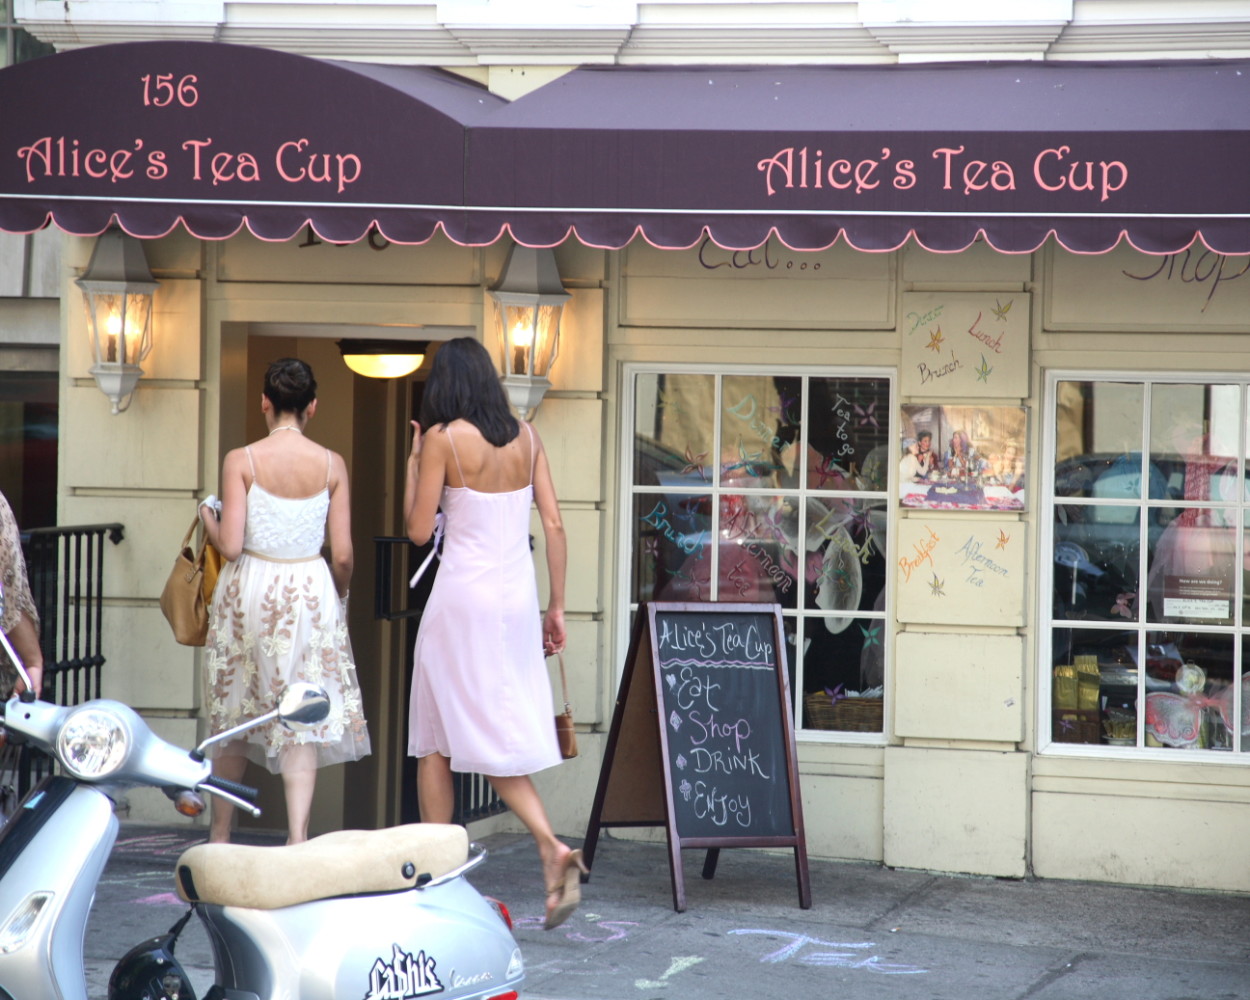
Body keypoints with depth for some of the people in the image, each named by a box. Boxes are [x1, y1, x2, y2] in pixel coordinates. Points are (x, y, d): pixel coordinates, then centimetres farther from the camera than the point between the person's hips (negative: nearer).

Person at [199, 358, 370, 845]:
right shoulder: (331, 465, -3)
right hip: (311, 594, 0)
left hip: (251, 591, 0)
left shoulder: (241, 460, -9)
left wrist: (207, 518, 9)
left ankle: (220, 835, 24)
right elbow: (342, 555, -4)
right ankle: (297, 835, -10)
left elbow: (230, 545, -13)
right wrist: (338, 596, 16)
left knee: (233, 719, 13)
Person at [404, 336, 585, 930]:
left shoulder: (443, 437, -7)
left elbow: (418, 530, -6)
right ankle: (551, 848, -12)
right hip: (517, 597, 5)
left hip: (463, 597, -5)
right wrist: (556, 608, 11)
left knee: (435, 740, 8)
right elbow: (553, 524, 6)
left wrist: (412, 462, 6)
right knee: (504, 740, 9)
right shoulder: (525, 437, 7)